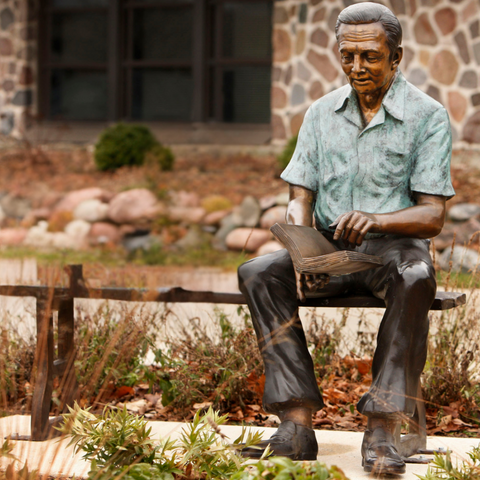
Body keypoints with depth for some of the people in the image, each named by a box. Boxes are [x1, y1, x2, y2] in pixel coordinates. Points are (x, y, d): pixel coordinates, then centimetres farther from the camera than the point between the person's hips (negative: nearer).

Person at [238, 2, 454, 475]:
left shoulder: (428, 116, -2)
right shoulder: (321, 113, 11)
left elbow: (432, 215, -9)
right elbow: (299, 199, 6)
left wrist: (376, 220, -30)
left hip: (393, 247, -4)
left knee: (414, 280, -39)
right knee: (258, 273, -25)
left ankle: (381, 431, -38)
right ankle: (298, 423, -31)